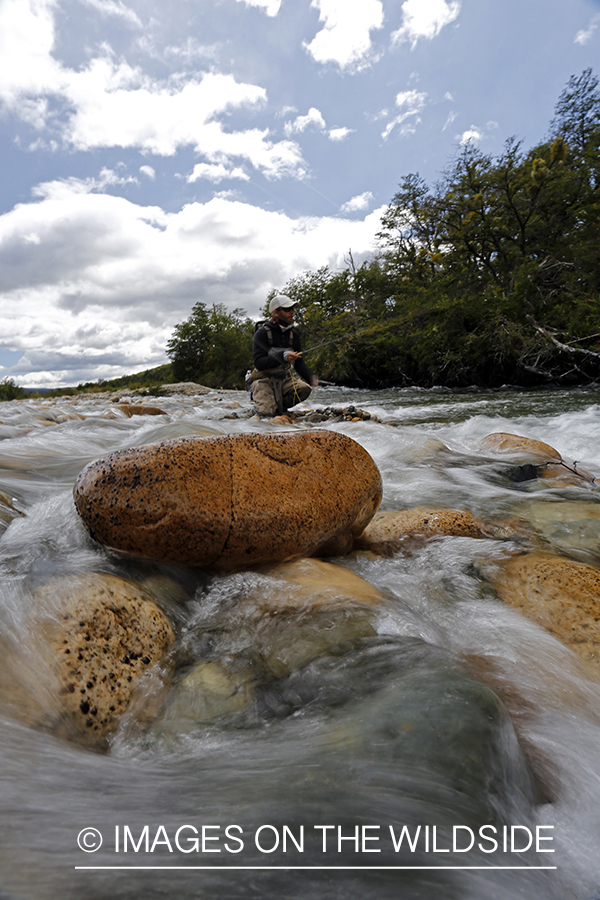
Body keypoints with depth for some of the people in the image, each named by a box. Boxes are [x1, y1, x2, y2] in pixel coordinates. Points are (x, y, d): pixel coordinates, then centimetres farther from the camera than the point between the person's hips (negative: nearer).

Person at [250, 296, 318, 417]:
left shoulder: (293, 334, 9)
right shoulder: (262, 333, -10)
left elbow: (299, 363, 12)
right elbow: (259, 363, -20)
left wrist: (310, 377, -7)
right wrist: (282, 357, -34)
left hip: (285, 379, 5)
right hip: (264, 379, -4)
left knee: (304, 389, -26)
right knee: (267, 411, -26)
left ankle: (278, 404, 0)